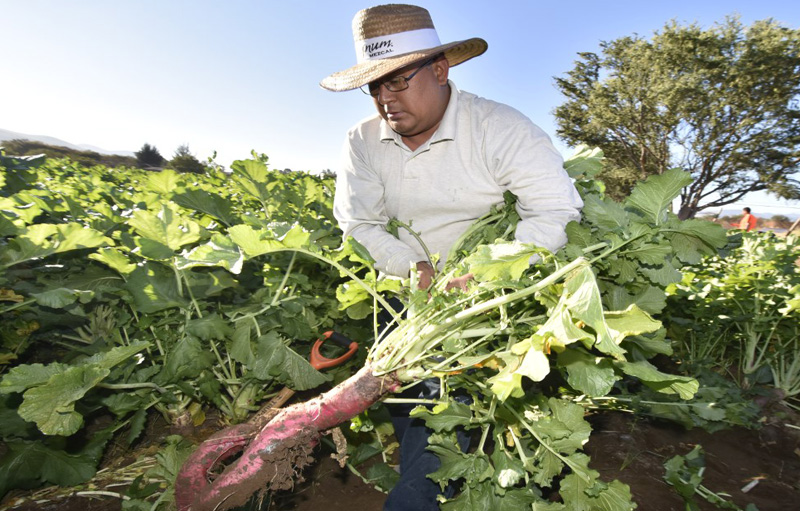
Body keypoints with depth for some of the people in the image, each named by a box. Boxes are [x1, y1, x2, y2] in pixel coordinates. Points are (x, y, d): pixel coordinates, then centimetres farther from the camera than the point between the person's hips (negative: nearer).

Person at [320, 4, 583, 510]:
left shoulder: (498, 128, -10)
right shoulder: (364, 141, 3)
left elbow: (557, 210, -17)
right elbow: (359, 225, -2)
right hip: (403, 293, 4)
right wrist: (416, 268, -19)